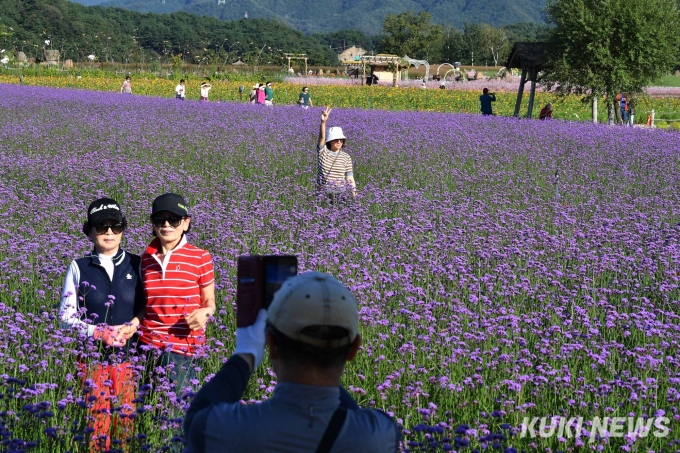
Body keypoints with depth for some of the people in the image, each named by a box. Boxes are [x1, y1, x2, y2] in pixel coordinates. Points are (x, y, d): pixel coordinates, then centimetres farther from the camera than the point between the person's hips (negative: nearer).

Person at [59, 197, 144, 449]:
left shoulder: (137, 265, 6)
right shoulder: (79, 268, 5)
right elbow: (66, 316, 4)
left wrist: (130, 330, -10)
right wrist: (98, 332, -11)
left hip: (129, 354, 0)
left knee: (127, 419, -1)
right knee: (96, 419, -3)